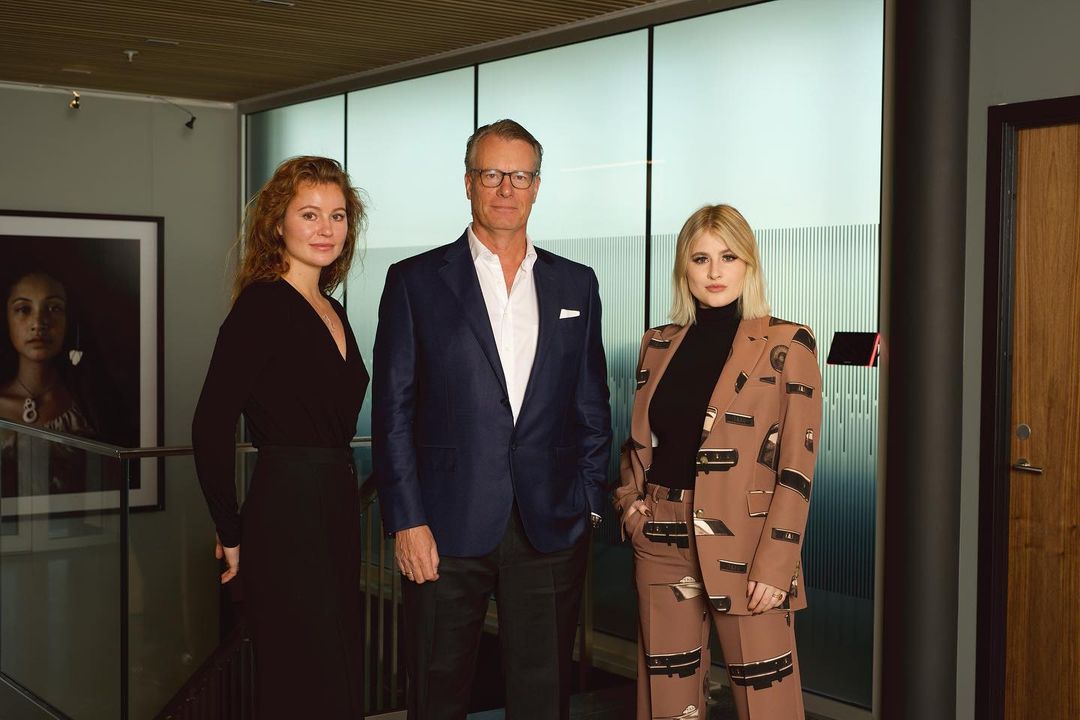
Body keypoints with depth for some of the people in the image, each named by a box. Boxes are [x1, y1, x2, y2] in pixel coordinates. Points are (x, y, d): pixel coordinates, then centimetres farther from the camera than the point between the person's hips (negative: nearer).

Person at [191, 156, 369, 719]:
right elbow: (211, 426, -16)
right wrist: (231, 532, -8)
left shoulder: (332, 311, 14)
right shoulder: (262, 305, -12)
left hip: (336, 512, 9)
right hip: (286, 518, -8)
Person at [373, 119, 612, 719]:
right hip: (448, 530, -2)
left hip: (552, 530, 2)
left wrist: (590, 503, 5)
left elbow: (592, 405, 13)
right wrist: (406, 521, -8)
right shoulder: (416, 281, 2)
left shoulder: (576, 284, 10)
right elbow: (393, 412, -1)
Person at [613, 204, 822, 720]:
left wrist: (775, 563, -13)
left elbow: (797, 467, -7)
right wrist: (630, 503, 4)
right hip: (662, 545, 4)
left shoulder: (786, 345, -3)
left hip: (744, 549, -4)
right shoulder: (659, 345, 10)